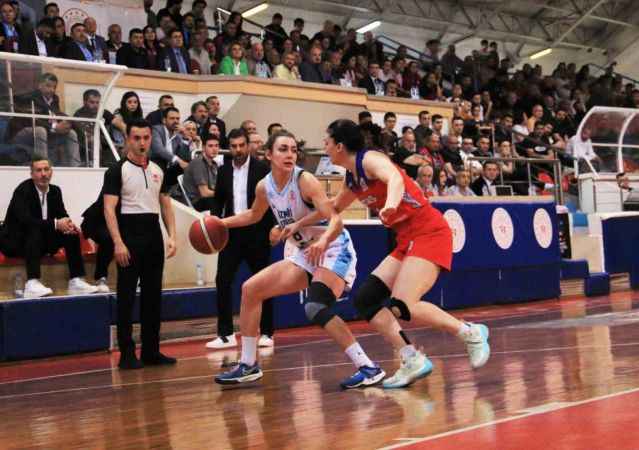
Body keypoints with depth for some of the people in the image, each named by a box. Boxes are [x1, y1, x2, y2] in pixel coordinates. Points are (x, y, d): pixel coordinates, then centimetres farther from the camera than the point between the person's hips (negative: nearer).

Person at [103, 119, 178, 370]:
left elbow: (166, 205, 16)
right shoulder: (117, 170, -5)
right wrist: (118, 243, -19)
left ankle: (151, 351, 16)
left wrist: (172, 236, 5)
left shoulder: (158, 170, 12)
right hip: (130, 236, -6)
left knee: (153, 295, 9)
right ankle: (127, 354, 4)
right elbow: (109, 209, -11)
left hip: (154, 236, 6)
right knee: (126, 297, -1)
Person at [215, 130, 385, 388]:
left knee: (316, 308, -30)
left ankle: (368, 368, -22)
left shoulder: (305, 180, -20)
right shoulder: (264, 187, 0)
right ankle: (248, 366, 16)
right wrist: (222, 223, 15)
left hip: (333, 250, -8)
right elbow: (254, 215, 24)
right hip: (304, 254, 8)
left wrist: (323, 241, -48)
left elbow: (336, 220, -29)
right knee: (250, 289, 5)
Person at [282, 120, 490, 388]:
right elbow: (334, 208, 35)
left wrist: (391, 202, -55)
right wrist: (299, 224, 42)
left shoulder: (370, 159, -12)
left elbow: (395, 178, -34)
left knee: (401, 306, -22)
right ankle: (412, 361, 0)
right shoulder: (351, 179, 15)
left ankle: (471, 333, -5)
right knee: (364, 299, 1)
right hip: (407, 241, 9)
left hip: (428, 233, -9)